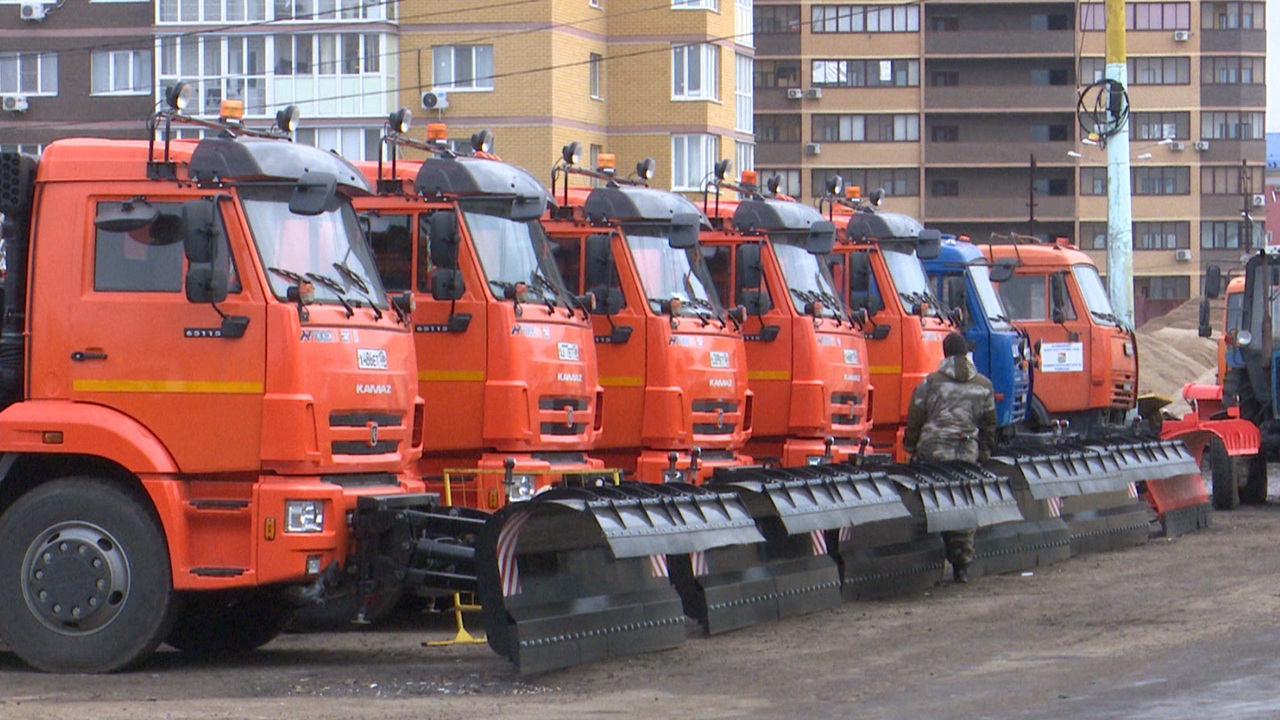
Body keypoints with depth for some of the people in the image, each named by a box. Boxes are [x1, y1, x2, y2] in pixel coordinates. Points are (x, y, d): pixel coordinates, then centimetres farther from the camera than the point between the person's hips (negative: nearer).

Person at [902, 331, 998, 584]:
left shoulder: (930, 382, 0)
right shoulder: (983, 386, 8)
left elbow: (915, 419, 3)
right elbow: (989, 424, 14)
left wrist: (911, 448, 15)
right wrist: (984, 453, 24)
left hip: (932, 452, -2)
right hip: (967, 454, 2)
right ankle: (962, 564, 2)